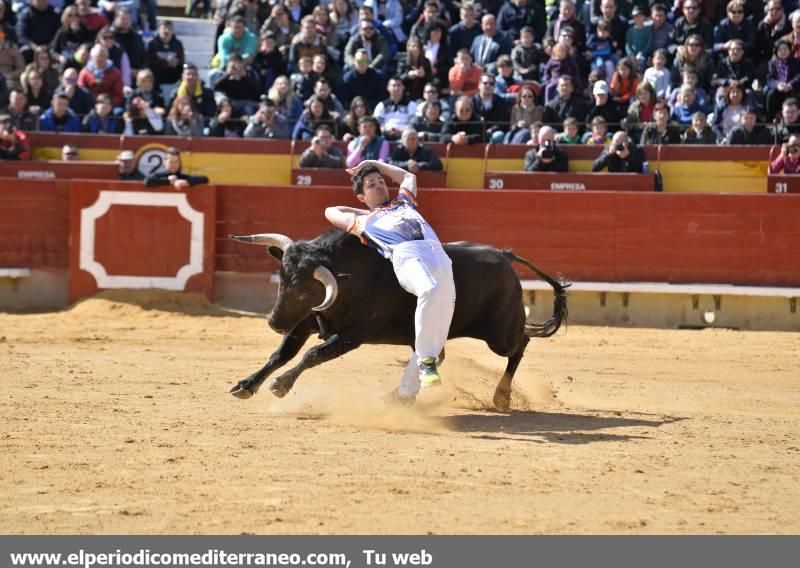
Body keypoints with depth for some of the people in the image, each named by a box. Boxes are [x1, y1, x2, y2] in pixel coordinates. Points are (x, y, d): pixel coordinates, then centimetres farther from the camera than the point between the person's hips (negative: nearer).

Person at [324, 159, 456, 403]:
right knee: (430, 291, -39)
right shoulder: (363, 221, 31)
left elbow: (408, 176, 57)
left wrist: (374, 164, 57)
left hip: (437, 254, 3)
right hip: (405, 254, -3)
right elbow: (331, 211, 43)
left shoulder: (404, 203, 39)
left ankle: (406, 391, -9)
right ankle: (426, 361, -34)